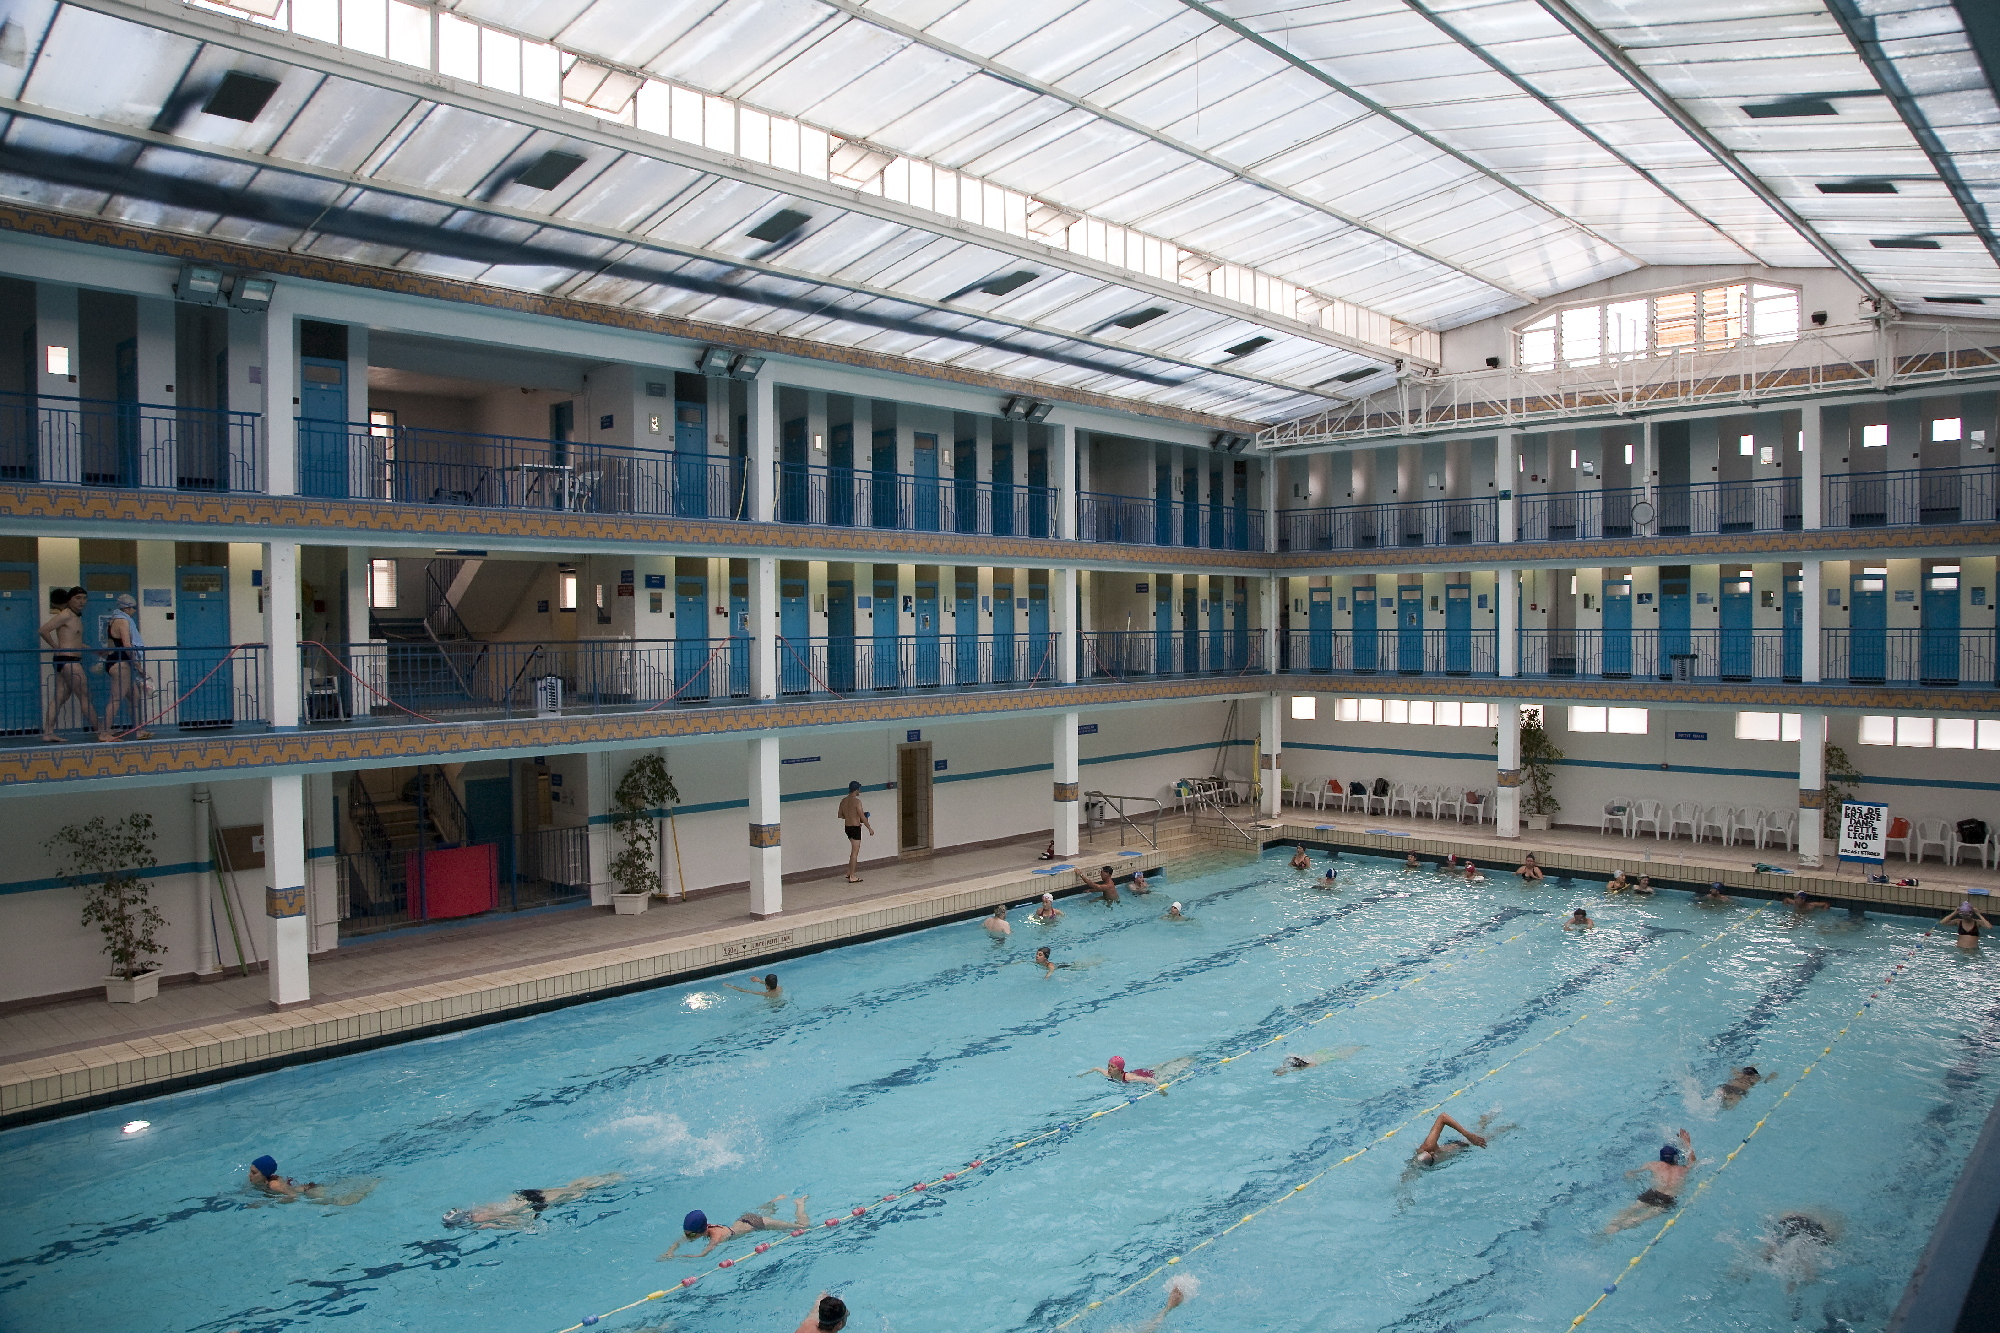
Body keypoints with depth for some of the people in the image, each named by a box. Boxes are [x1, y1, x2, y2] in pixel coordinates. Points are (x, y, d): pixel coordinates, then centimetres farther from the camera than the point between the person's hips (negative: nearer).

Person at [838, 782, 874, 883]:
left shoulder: (843, 801, 5)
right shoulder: (856, 801, -17)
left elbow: (841, 815, 14)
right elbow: (862, 817, -18)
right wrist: (870, 828, -9)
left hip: (847, 827, 8)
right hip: (855, 828, -8)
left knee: (854, 850, 22)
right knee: (855, 852, -2)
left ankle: (849, 872, 24)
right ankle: (852, 877, 1)